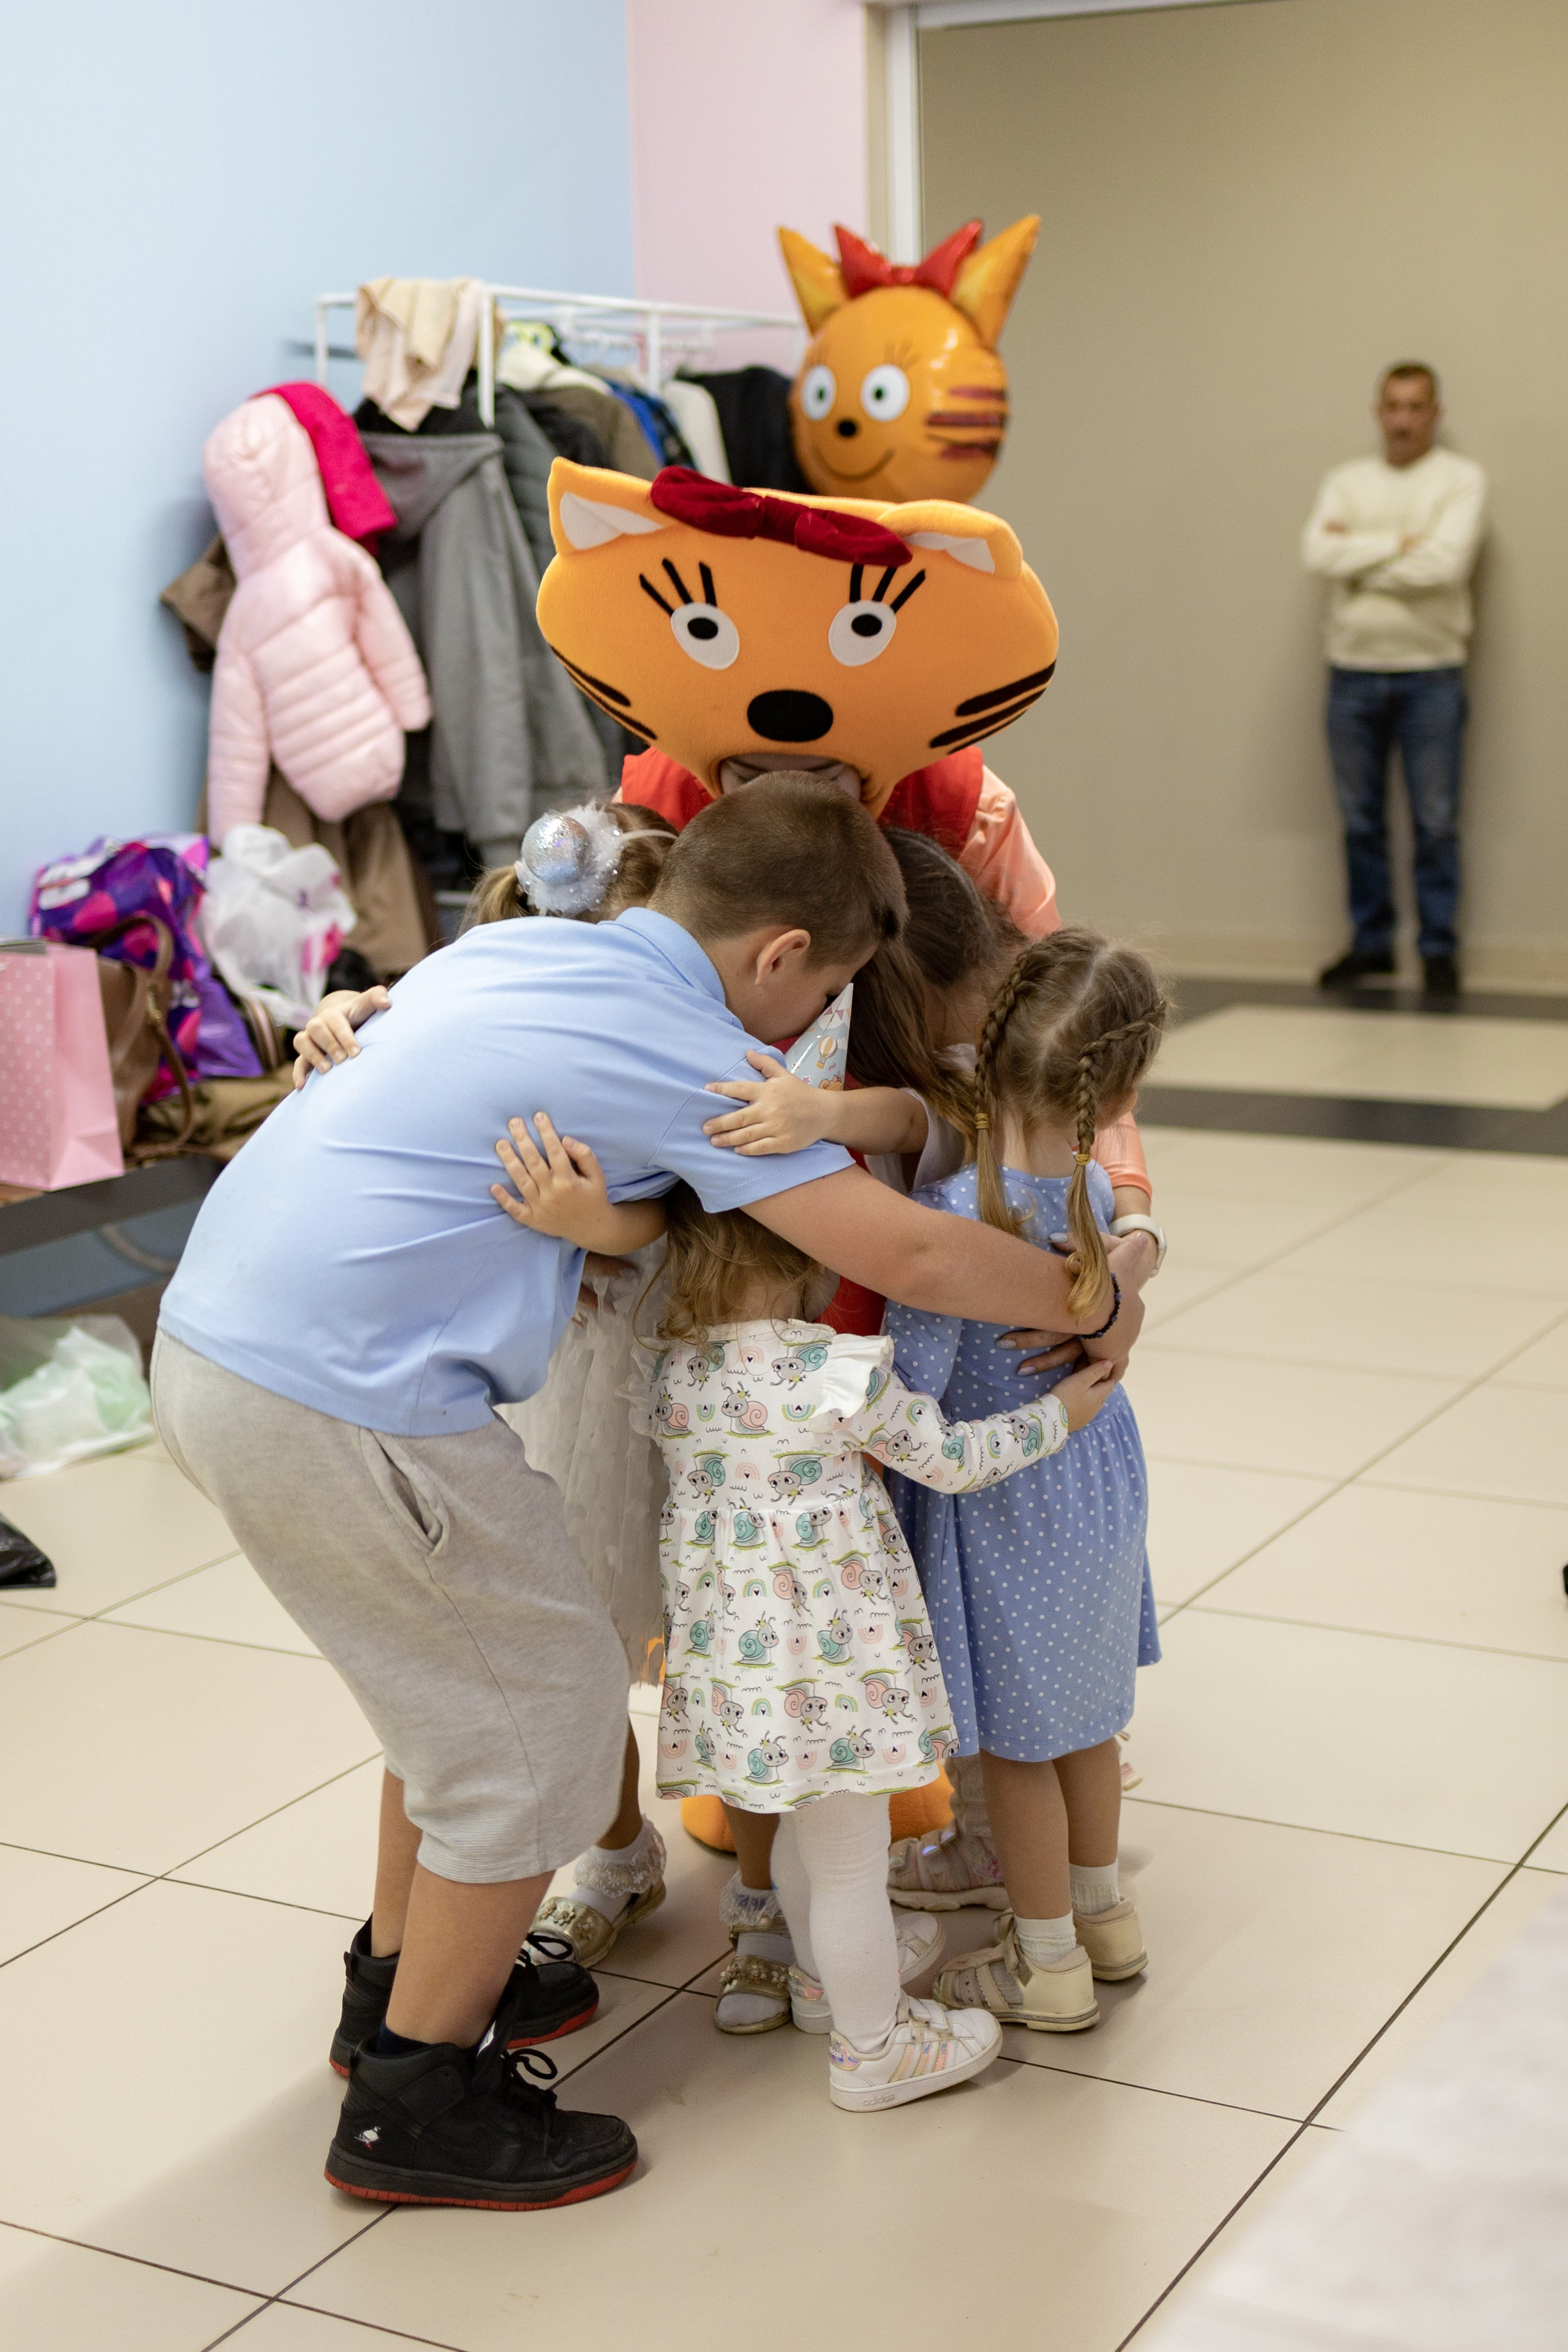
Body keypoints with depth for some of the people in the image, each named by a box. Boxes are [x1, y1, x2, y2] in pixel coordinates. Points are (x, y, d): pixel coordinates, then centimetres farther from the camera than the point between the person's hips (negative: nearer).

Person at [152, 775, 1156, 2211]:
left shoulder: (511, 946, 12)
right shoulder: (683, 1056, -12)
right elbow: (911, 1256, -14)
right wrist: (1094, 1301, 3)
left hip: (209, 1338, 9)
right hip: (341, 1408, -9)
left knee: (463, 1671, 25)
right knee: (543, 1713, 6)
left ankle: (409, 1977, 41)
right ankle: (417, 2101, 18)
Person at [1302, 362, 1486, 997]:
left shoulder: (1461, 479, 1)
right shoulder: (1346, 481, 11)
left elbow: (1446, 563, -15)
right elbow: (1317, 554, -6)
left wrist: (1357, 554, -7)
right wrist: (1397, 544, -10)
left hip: (1430, 671, -3)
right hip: (1353, 669, 3)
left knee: (1436, 820, -2)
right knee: (1360, 820, 7)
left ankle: (1439, 949, 6)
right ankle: (1370, 942, 17)